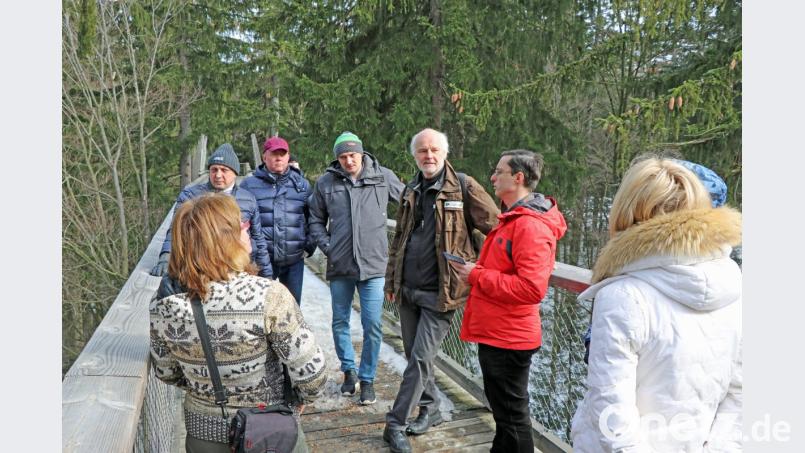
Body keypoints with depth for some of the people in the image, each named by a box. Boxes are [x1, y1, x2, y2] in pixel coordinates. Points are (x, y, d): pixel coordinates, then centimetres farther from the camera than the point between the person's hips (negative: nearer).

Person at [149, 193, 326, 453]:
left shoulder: (162, 306, -15)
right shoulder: (268, 295, -28)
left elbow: (166, 373, 0)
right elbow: (310, 371, -23)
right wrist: (303, 397, -2)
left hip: (203, 432, 3)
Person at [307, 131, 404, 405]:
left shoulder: (383, 178, 0)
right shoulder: (326, 182, 3)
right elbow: (316, 220, 12)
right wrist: (326, 247, 0)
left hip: (373, 265, -2)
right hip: (339, 267, 2)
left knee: (372, 326, 0)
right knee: (340, 322, 13)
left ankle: (367, 378, 17)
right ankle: (349, 371, 33)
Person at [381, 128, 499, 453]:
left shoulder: (463, 187, -8)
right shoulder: (411, 191, 11)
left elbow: (497, 229, -8)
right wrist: (391, 280, 17)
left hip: (439, 292, -6)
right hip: (408, 290, 6)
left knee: (420, 358, -4)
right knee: (415, 355, 14)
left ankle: (396, 424, 6)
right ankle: (430, 409, 33)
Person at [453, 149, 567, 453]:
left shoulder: (531, 225, -21)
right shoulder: (514, 218, 12)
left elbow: (531, 288, -30)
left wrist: (477, 275, -21)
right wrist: (476, 270, 4)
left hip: (507, 338, -10)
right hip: (497, 333, 10)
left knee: (512, 416, 5)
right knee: (504, 411, 23)